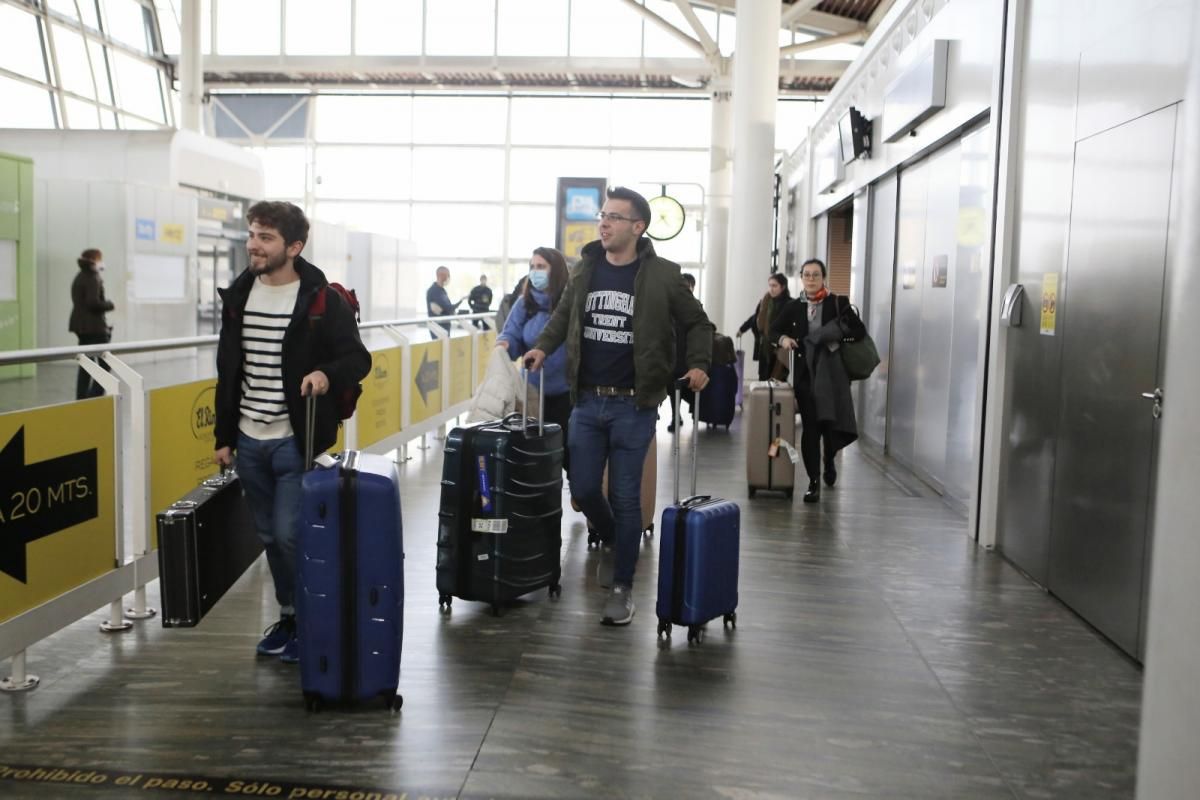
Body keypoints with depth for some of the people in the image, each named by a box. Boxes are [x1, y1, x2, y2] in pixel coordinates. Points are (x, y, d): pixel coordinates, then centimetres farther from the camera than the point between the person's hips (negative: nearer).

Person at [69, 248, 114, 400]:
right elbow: (93, 302, -24)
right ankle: (94, 399, -8)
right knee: (105, 363, -2)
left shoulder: (79, 277, 15)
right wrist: (110, 304, -8)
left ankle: (82, 400, 11)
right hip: (94, 326, -9)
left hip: (81, 325, 9)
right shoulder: (93, 277, -15)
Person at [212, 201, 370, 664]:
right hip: (248, 441, 6)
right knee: (270, 537, 14)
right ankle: (289, 616, 30)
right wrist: (224, 436, 11)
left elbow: (359, 358, -7)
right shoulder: (238, 295, 7)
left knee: (291, 535, -7)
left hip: (295, 442, -5)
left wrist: (327, 374, -29)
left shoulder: (321, 299, -10)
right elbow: (228, 372, 12)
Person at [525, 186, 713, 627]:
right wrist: (543, 346, 6)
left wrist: (698, 364, -10)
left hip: (633, 406, -4)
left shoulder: (662, 275, -6)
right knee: (583, 488, 8)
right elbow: (564, 315, 20)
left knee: (625, 496, 1)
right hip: (587, 401, 4)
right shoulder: (584, 268, 5)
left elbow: (697, 323, 4)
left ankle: (622, 587, 15)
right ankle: (612, 543, 39)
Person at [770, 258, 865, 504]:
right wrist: (783, 339, -5)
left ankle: (829, 461, 32)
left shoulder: (838, 303, 0)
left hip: (832, 373, -2)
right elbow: (773, 330, 17)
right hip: (805, 373, 2)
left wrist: (835, 336, -16)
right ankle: (814, 482, 6)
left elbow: (860, 331, -2)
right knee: (810, 428, -1)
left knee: (831, 424, -2)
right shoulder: (794, 307, 8)